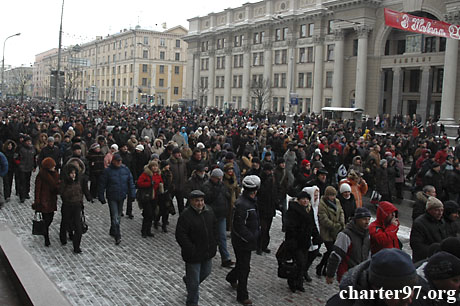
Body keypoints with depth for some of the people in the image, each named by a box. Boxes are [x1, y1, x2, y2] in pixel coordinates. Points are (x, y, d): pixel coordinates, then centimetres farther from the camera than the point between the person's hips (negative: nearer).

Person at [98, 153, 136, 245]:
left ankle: (112, 231, 35)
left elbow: (130, 182, 7)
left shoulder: (125, 169, 0)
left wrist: (132, 194, 3)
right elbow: (102, 184, -5)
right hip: (112, 198, -4)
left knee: (118, 216, 16)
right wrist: (101, 197, -5)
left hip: (121, 197, 4)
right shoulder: (107, 171, -10)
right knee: (115, 217, -8)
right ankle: (117, 237, -4)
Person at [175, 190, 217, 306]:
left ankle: (188, 280, 53)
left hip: (208, 252, 7)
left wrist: (213, 244, 8)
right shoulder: (186, 215, -20)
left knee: (206, 272, 27)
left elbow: (214, 228, 14)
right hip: (193, 255, -7)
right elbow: (180, 236, -21)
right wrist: (191, 250, -22)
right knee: (194, 283, 3)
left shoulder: (209, 211, 0)